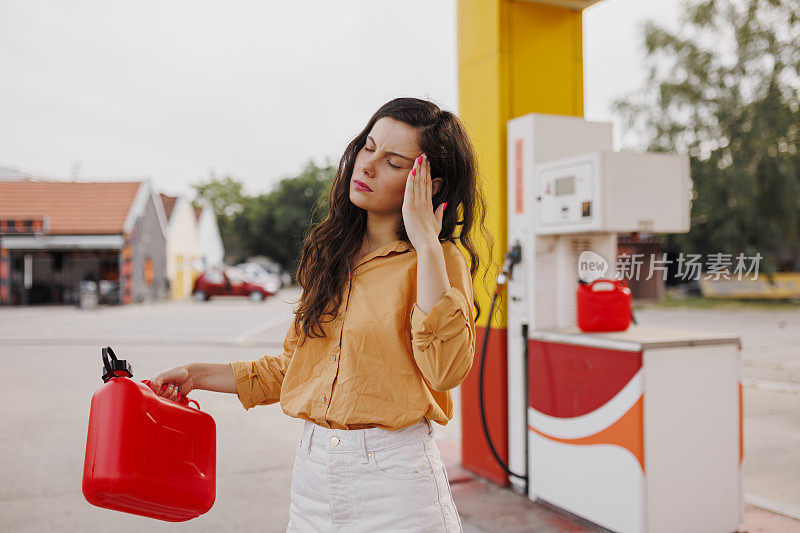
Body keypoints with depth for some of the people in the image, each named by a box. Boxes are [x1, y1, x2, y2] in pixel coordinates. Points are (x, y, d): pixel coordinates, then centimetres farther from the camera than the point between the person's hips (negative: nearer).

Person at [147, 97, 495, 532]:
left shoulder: (441, 260, -8)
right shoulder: (334, 254, 8)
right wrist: (197, 375, 12)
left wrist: (425, 242, -21)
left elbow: (446, 368, -27)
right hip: (313, 471, 6)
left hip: (393, 481, -5)